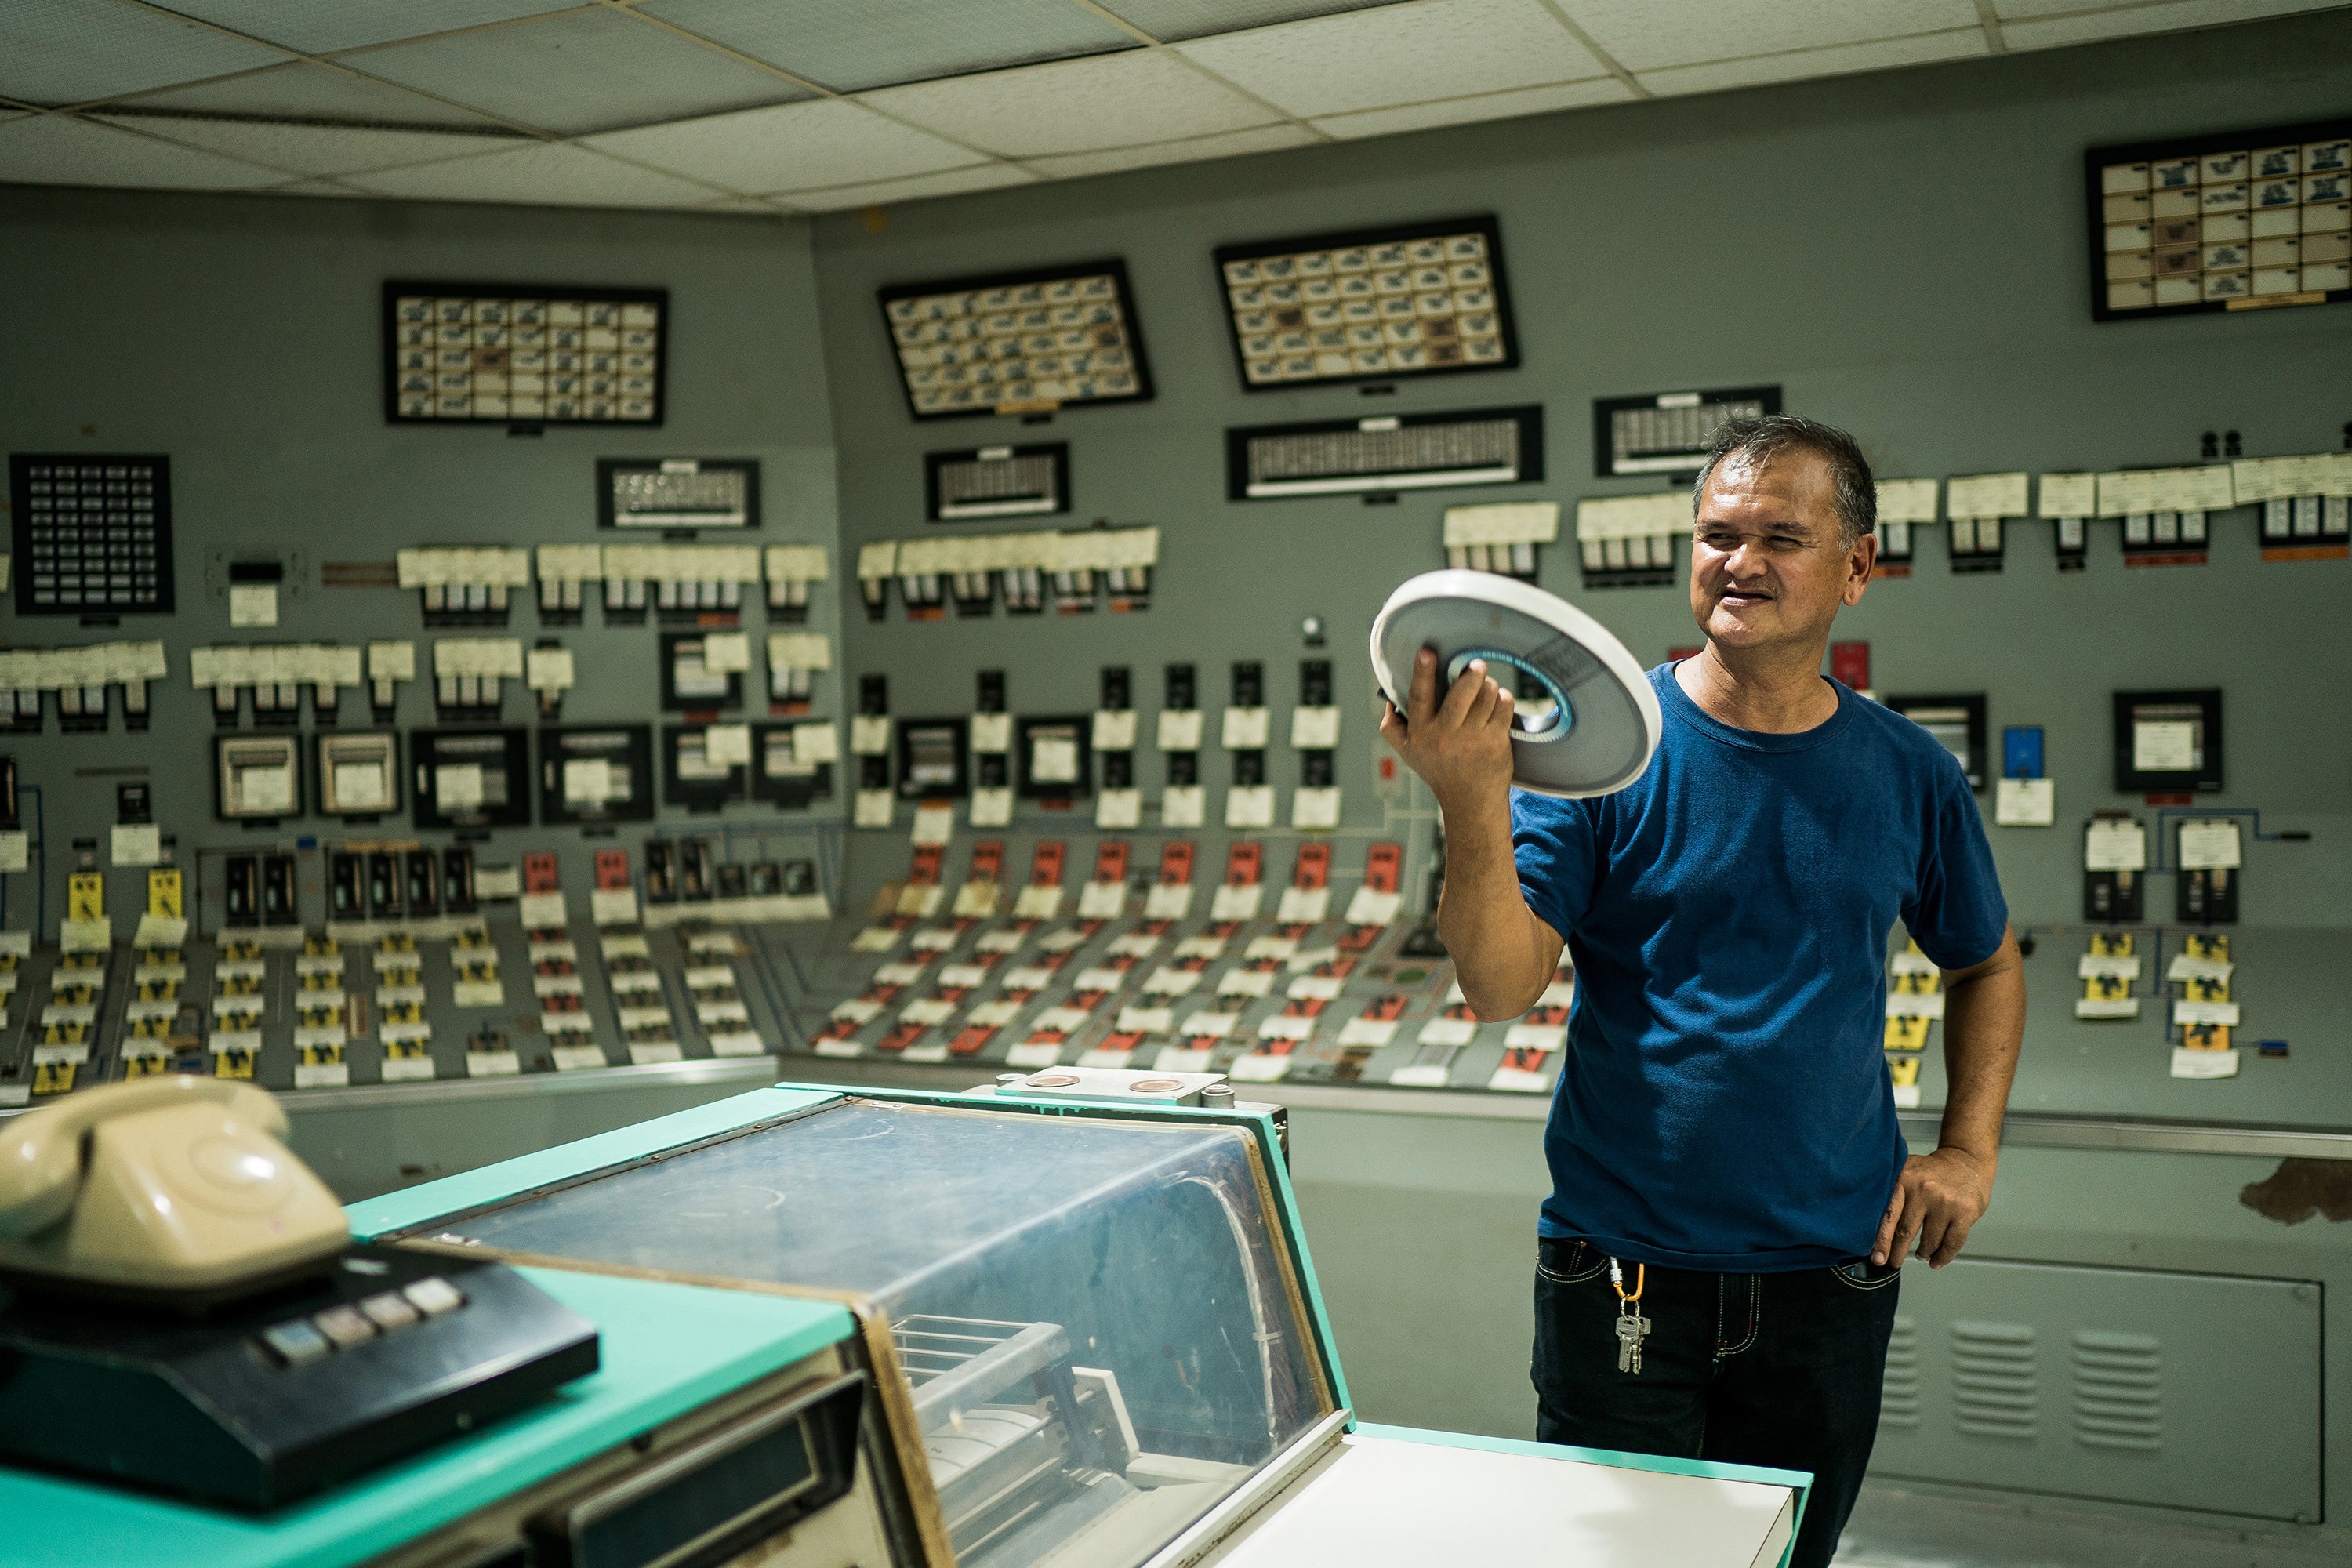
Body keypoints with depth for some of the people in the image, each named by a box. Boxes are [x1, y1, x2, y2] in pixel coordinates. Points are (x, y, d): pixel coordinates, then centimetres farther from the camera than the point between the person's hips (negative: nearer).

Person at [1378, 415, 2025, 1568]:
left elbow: (1986, 964, 19)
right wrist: (1472, 803, -34)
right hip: (1621, 1275, -3)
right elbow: (1501, 987, -19)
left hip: (1831, 1276, 3)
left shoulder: (1908, 774, 2)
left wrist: (1970, 1149, 6)